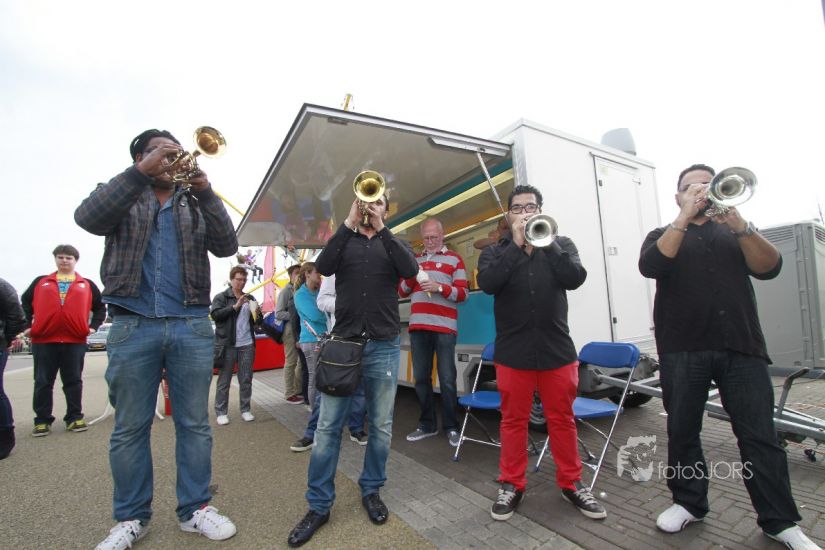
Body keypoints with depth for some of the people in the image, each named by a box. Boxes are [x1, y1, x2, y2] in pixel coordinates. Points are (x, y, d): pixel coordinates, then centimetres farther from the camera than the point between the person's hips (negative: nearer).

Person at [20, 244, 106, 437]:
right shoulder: (40, 282, 13)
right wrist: (27, 325, 6)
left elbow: (100, 307, 12)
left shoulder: (87, 285, 10)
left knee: (73, 381, 5)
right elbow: (25, 302, 17)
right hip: (43, 340, 1)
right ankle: (42, 420, 17)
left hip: (75, 341, -1)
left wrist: (93, 326, 1)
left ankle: (75, 418, 14)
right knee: (43, 382, 7)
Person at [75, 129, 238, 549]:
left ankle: (194, 509, 19)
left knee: (194, 424, 6)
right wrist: (142, 172, -17)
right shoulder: (119, 195, 12)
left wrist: (204, 190, -14)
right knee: (130, 428, 8)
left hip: (192, 327, 1)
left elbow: (226, 246, -3)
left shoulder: (195, 203, 13)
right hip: (132, 326, 0)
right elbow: (88, 218, -10)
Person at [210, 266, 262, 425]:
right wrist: (235, 306, -19)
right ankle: (221, 412, 14)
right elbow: (215, 314, -13)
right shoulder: (221, 297, 3)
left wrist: (257, 313, -8)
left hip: (247, 345, 4)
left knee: (246, 380, 8)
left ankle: (246, 410, 18)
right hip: (227, 345, -3)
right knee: (224, 381, 5)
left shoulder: (249, 298, 14)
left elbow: (258, 322, 15)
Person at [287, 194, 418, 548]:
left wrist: (380, 229, -13)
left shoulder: (394, 244, 10)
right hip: (343, 342, 0)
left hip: (384, 346, 0)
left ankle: (371, 490, 29)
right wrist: (349, 223, -13)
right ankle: (319, 505, 17)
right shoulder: (344, 241, 12)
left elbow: (411, 270, -12)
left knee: (381, 426, 9)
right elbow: (323, 267, -9)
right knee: (328, 426, 2)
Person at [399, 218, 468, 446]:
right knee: (421, 378, 9)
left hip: (444, 327, -4)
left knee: (447, 379, -1)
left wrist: (439, 287, -16)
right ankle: (427, 424, 22)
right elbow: (402, 291, 17)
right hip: (418, 327, 4)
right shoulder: (415, 260, 18)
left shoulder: (454, 259, 5)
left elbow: (463, 293, -2)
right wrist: (410, 275, -2)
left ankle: (451, 427, 13)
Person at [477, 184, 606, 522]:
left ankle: (571, 483, 31)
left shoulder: (561, 244, 8)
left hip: (557, 348, 1)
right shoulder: (495, 252, 5)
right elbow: (487, 283, -16)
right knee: (513, 420, 9)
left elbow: (574, 278, -10)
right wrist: (517, 244, -14)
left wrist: (545, 242, -13)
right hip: (512, 351, -1)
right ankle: (512, 485, 26)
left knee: (562, 419, 13)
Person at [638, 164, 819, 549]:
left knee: (759, 434, 2)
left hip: (741, 347, 2)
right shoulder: (663, 235, 12)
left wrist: (740, 226, -15)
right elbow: (650, 266, -10)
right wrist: (684, 218, -13)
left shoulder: (734, 232, 17)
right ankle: (689, 502, 21)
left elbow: (770, 267, 0)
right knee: (682, 430, 5)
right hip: (682, 350, -1)